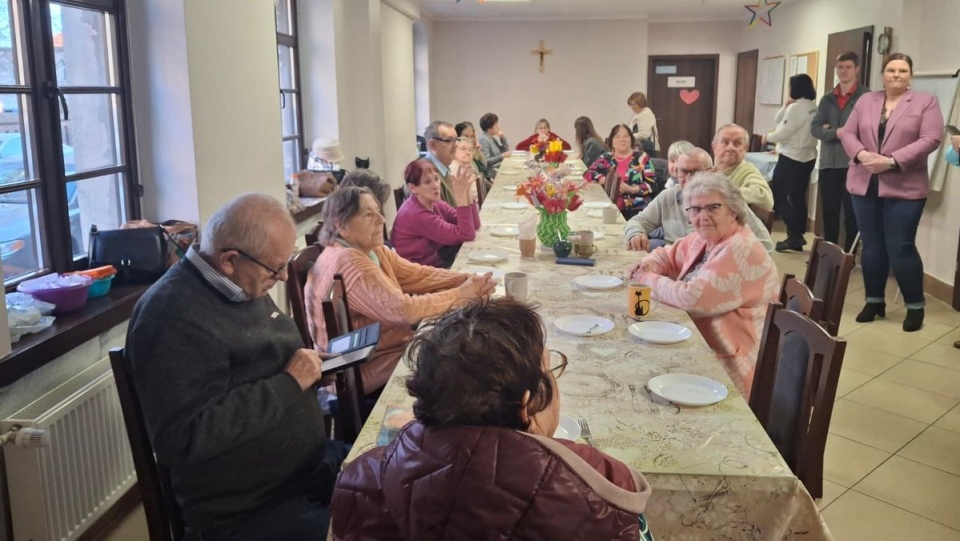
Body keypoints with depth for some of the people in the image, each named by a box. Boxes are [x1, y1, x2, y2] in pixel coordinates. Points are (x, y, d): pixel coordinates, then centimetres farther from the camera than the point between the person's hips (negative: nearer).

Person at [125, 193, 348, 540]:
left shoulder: (244, 285, 6)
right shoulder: (174, 316, -22)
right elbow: (184, 438, -29)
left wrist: (307, 366, 0)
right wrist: (289, 383, -23)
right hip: (246, 511, -9)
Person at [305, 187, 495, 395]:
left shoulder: (373, 251, 4)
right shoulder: (347, 262, -26)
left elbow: (418, 275, -1)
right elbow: (403, 310, -29)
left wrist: (467, 280, -16)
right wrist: (461, 294, -22)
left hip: (375, 350, 9)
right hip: (362, 369, -9)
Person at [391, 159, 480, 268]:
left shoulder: (436, 204, 0)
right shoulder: (415, 214, -24)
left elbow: (473, 225, -5)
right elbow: (466, 234, -26)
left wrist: (467, 192, -14)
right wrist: (461, 196, -28)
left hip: (436, 263, 8)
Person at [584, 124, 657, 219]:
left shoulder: (641, 157, 6)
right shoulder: (606, 158, 13)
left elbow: (652, 185, 0)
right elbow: (587, 174, 1)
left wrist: (631, 189, -16)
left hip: (638, 209, -2)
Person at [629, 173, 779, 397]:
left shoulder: (740, 250, -21)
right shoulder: (702, 239, 6)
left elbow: (694, 298, -28)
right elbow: (669, 255, 23)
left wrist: (648, 279, -13)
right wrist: (648, 265, 0)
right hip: (699, 347, 8)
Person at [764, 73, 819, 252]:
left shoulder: (796, 107, -17)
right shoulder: (814, 107, 12)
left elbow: (784, 132, -17)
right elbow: (778, 121, 16)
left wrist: (768, 137, -1)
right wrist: (785, 107, 1)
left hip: (791, 157, -9)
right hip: (807, 157, 9)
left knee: (778, 196, -2)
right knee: (798, 197, 12)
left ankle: (794, 235, -7)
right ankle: (798, 236, 14)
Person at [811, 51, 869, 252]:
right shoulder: (827, 99, 13)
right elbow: (815, 128, 4)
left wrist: (830, 129, -9)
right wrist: (836, 133, -15)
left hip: (852, 164, -5)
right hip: (828, 164, 5)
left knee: (851, 215, 3)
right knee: (829, 214, 12)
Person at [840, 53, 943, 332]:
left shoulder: (926, 102, 1)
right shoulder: (865, 101, 12)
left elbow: (931, 139, -9)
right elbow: (848, 133, 7)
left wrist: (893, 161, -20)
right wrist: (862, 154, -15)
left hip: (904, 188, -4)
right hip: (865, 184, 4)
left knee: (901, 248, -3)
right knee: (871, 246, 9)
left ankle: (915, 306, 12)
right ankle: (874, 301, 22)